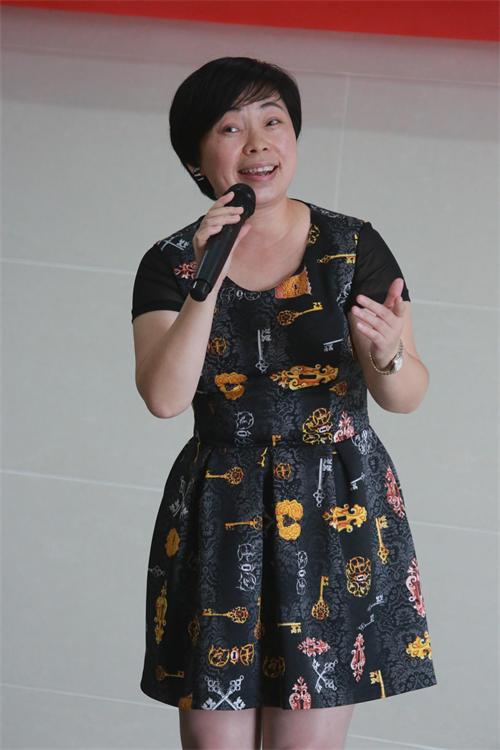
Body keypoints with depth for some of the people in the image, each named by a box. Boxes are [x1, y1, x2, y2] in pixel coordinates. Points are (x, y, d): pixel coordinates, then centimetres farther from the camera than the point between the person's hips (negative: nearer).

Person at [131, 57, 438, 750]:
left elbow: (406, 397, -1)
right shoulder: (171, 263, 0)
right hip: (219, 518, 1)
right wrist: (209, 279, -20)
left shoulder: (355, 247, -1)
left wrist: (389, 353, -23)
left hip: (338, 511, 0)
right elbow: (164, 397, -13)